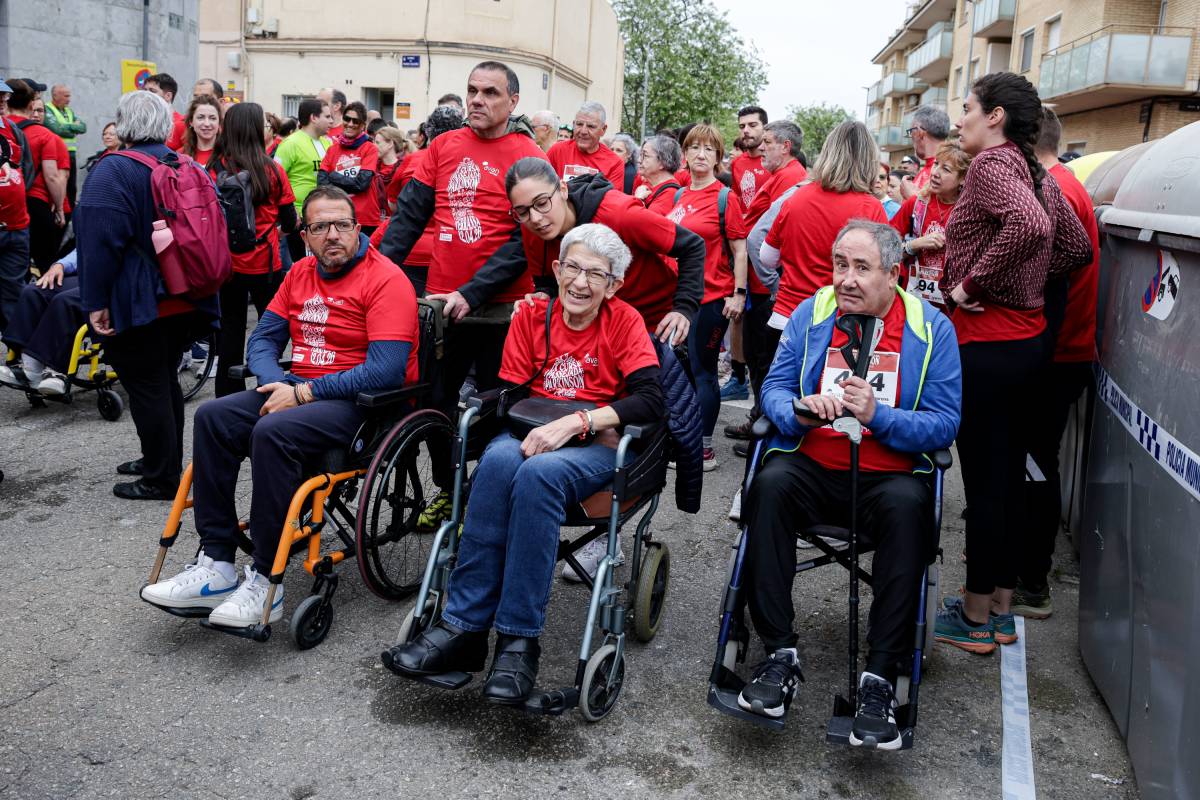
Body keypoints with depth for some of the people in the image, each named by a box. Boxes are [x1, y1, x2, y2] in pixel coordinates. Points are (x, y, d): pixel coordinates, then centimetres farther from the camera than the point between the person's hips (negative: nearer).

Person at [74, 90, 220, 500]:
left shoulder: (114, 170, -13)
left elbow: (102, 240, -20)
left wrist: (96, 301, -16)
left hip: (139, 304, -7)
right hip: (185, 299, 8)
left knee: (146, 387, 0)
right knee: (165, 380, 19)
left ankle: (161, 479, 7)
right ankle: (164, 460, 31)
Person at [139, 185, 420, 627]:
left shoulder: (385, 279, -11)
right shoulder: (301, 274, 13)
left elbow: (385, 370, -21)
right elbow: (261, 340, 14)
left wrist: (303, 393, -19)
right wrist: (279, 385, -9)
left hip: (362, 402, -8)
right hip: (299, 391, 8)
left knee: (273, 432, -32)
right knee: (212, 417, -11)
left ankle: (265, 581, -22)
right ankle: (216, 564, -9)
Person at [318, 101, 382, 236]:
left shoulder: (370, 149, 0)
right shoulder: (333, 149, 10)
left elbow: (362, 182, -11)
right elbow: (321, 182, 0)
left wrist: (333, 177, -3)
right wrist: (351, 185, -12)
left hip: (366, 220, -3)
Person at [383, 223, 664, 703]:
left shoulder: (623, 321, -1)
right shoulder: (531, 317, 8)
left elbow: (651, 401, -14)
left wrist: (575, 421, -25)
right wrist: (535, 430, -15)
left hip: (596, 446, -3)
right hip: (531, 437, 3)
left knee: (538, 473, -36)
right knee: (499, 460, -33)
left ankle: (518, 640, -30)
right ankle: (463, 627, -30)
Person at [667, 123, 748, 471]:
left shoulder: (725, 197, -6)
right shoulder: (678, 195, 12)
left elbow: (739, 249, -7)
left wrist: (738, 293, -13)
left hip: (711, 296, -7)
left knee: (701, 370, -2)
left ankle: (705, 450, 7)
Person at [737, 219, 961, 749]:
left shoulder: (931, 328, 1)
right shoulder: (810, 314, 7)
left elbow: (945, 424, -4)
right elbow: (773, 389, 5)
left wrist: (877, 415, -20)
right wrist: (801, 411, -19)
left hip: (890, 473, -1)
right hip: (812, 464, 2)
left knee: (907, 506, -35)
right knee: (770, 485, -31)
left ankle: (880, 677, -26)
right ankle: (780, 655, -22)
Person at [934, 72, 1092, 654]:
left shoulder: (991, 162, -12)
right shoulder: (1035, 173, 14)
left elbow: (1029, 225, -31)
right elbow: (1077, 246, 19)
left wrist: (974, 283, -21)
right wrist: (1025, 280, 14)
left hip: (987, 344, -9)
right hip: (1027, 338, 9)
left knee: (983, 480, 0)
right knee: (1008, 475, 14)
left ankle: (975, 619, 12)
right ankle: (1001, 609, 26)